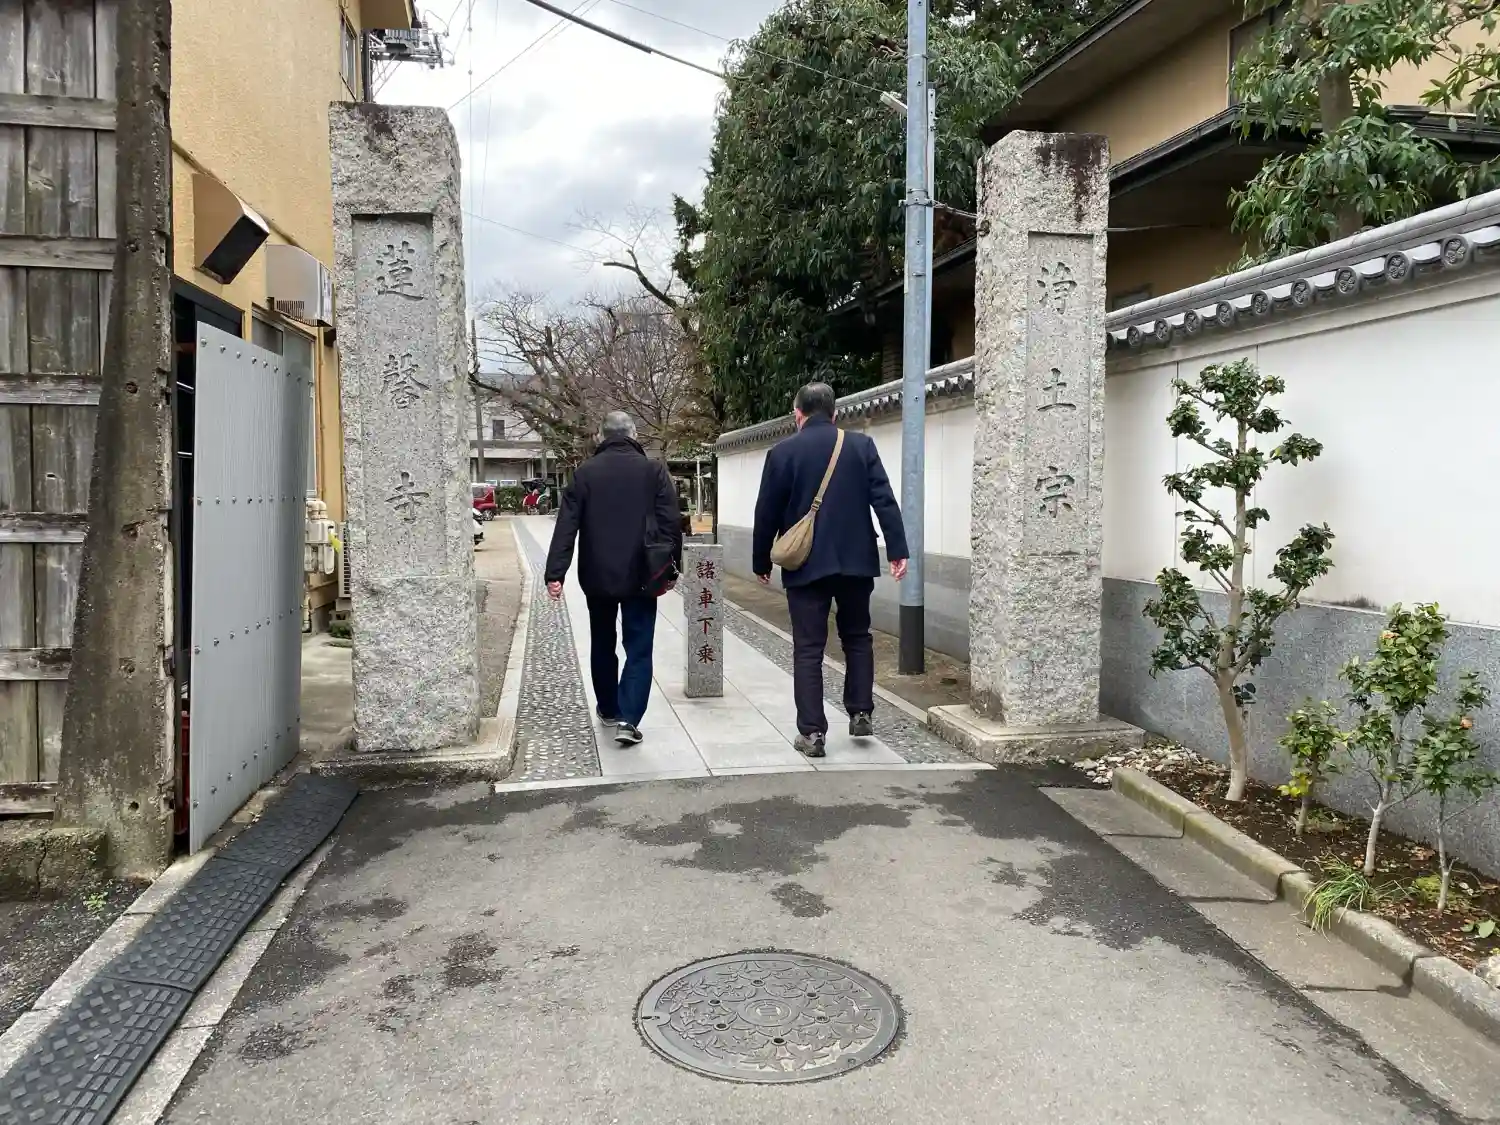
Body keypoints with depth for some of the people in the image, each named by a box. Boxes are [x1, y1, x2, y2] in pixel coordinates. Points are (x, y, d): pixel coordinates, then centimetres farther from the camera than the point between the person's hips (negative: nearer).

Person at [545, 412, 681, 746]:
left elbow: (566, 527, -5)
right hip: (640, 577, -2)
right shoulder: (653, 470, -3)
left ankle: (609, 708, 31)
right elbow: (670, 524, -5)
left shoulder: (585, 472, -1)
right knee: (639, 649, 3)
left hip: (597, 576, 2)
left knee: (602, 644, 20)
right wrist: (671, 568, 2)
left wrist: (555, 574, -5)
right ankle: (628, 719, -10)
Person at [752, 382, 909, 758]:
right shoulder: (861, 445, 1)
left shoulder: (783, 452, -3)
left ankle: (812, 732, 1)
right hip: (855, 559, 2)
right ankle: (861, 713, 20)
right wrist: (897, 549, -6)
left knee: (808, 649, 3)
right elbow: (884, 499, -6)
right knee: (857, 637, 20)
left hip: (806, 564, -2)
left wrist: (761, 562, 11)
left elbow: (767, 514, 1)